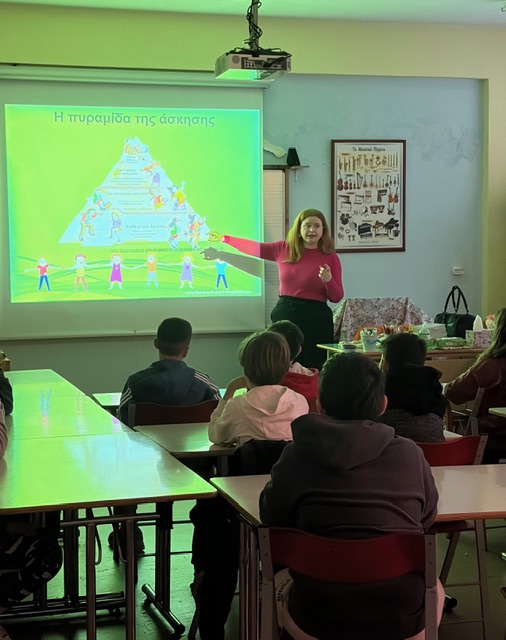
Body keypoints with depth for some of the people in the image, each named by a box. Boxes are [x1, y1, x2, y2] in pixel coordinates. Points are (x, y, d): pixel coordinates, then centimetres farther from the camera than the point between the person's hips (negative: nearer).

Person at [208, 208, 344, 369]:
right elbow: (256, 248, 18)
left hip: (316, 319, -2)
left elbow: (337, 297, 3)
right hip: (284, 314, 3)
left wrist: (328, 280, -18)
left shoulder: (330, 258, -1)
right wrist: (224, 238, 25)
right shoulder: (284, 249, 6)